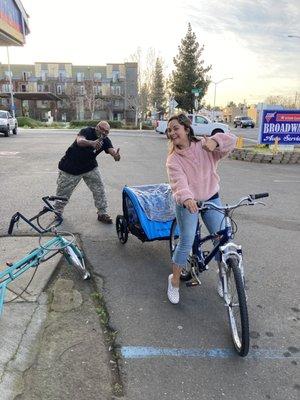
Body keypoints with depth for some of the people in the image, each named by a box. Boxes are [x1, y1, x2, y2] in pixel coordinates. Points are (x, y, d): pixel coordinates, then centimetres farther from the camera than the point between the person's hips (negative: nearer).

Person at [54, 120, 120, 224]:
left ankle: (102, 214, 12)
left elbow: (112, 150, -25)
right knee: (63, 192, 6)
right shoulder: (87, 131, -21)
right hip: (70, 168, -4)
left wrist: (116, 155, -50)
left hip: (90, 167, 4)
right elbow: (80, 141, -41)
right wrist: (92, 143, -62)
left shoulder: (105, 141, -7)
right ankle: (58, 213, 28)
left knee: (99, 190, -2)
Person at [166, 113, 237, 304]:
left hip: (211, 200, 2)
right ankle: (174, 281, 15)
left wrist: (215, 140, -31)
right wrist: (186, 198, -47)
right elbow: (179, 181, -26)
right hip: (187, 203, -2)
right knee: (186, 242, -6)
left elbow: (231, 140, -10)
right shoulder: (173, 158, -9)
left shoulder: (204, 147, -4)